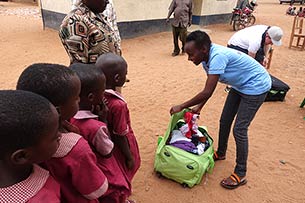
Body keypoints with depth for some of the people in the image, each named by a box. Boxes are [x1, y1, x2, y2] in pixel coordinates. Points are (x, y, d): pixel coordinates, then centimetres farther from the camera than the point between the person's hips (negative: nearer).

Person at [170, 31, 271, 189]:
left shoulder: (217, 56, -35)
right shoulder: (207, 58, -7)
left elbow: (207, 92, -36)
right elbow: (209, 87, 5)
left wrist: (181, 107, -26)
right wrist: (199, 107, 0)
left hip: (256, 87, -9)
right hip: (239, 85, 9)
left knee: (239, 130, -7)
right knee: (225, 121, 14)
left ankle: (240, 174, 10)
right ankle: (220, 153, 38)